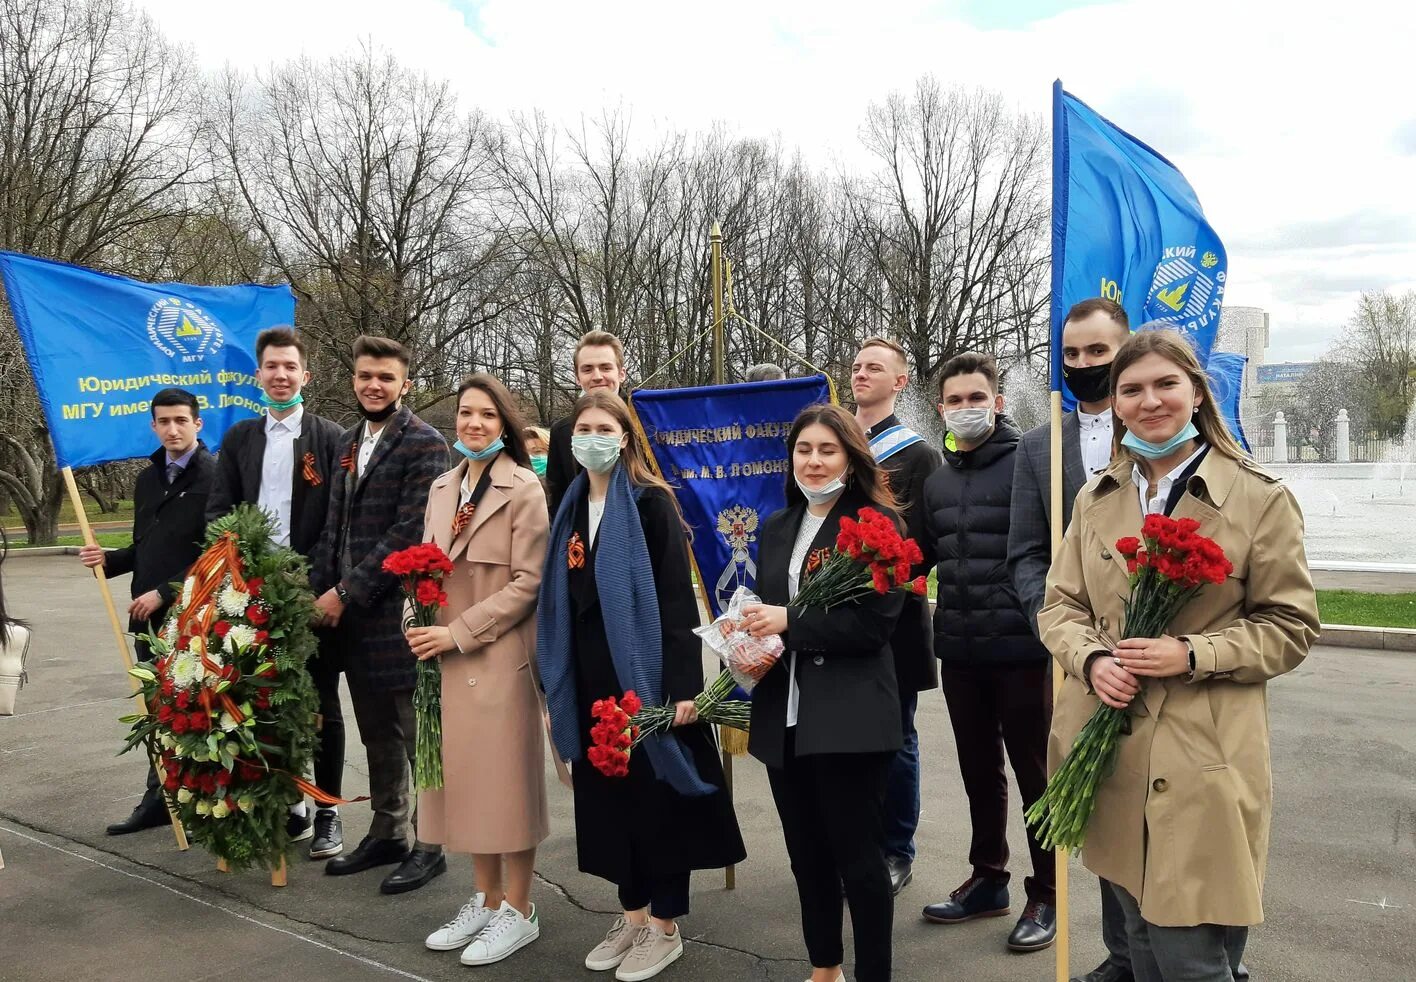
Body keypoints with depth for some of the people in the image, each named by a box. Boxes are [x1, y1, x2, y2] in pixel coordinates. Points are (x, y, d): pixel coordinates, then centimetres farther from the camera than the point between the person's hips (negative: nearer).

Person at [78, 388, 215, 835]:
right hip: (149, 615, 7)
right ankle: (159, 799, 23)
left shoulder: (214, 475, -10)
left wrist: (165, 592, -15)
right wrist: (108, 558, 2)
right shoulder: (147, 479, 16)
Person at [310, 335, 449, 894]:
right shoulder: (348, 441, 15)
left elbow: (409, 531, -16)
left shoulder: (424, 444, -10)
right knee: (377, 733, 17)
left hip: (399, 610, -7)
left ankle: (429, 845, 16)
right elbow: (336, 525, 17)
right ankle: (386, 835, 30)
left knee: (414, 733, 2)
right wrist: (319, 590, 6)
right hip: (350, 613, 7)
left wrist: (346, 592, -14)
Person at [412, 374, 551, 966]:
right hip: (447, 658, 7)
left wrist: (458, 633, -15)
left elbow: (527, 583, -13)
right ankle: (485, 900, 29)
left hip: (499, 656, -6)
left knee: (505, 780, 3)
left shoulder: (524, 489, -9)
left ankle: (518, 911, 19)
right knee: (463, 778, 13)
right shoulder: (442, 488, 12)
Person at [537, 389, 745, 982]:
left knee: (657, 792, 3)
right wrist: (559, 685, 12)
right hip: (592, 675, 6)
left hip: (645, 670, -6)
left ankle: (666, 926, 18)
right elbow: (561, 599, 13)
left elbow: (677, 597, -14)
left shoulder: (651, 502, -8)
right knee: (608, 793, 12)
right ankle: (632, 915, 28)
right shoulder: (572, 508, 10)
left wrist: (682, 683, -20)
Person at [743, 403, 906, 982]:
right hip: (784, 716, 6)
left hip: (849, 717, -6)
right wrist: (752, 641, -3)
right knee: (806, 853, 17)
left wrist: (789, 622, -17)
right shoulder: (776, 529, 14)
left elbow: (876, 621, -14)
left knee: (858, 857, 3)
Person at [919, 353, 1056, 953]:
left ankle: (1045, 896, 23)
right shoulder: (937, 479, 11)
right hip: (959, 651, 6)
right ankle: (987, 879, 34)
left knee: (1033, 773, 8)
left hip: (1021, 650, -6)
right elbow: (923, 554, 18)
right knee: (978, 771, 18)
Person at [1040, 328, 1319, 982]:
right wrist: (1092, 659, -9)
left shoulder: (1260, 499, -5)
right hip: (1108, 753, 4)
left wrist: (1193, 654, -17)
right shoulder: (1098, 498, 9)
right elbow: (1061, 605, 12)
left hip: (1200, 762, -4)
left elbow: (1290, 627, -2)